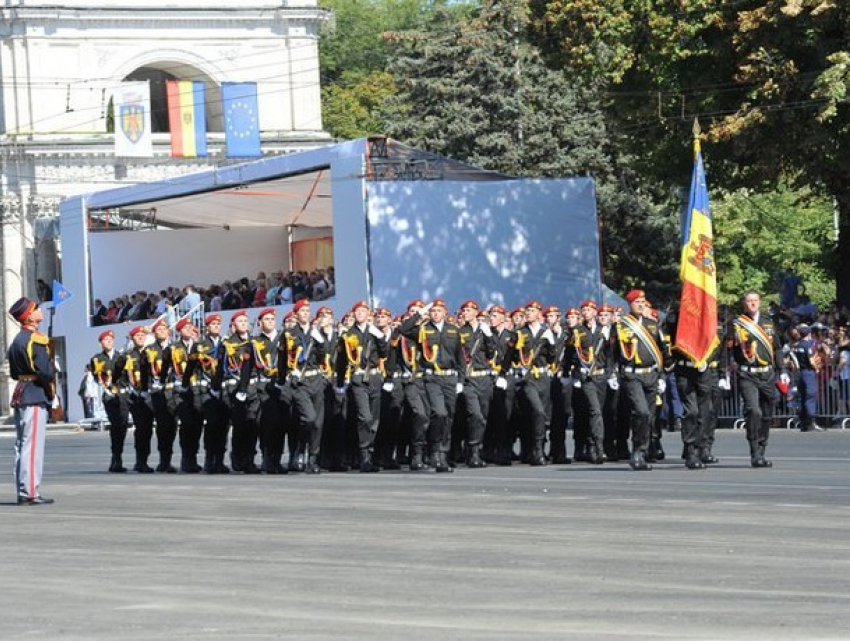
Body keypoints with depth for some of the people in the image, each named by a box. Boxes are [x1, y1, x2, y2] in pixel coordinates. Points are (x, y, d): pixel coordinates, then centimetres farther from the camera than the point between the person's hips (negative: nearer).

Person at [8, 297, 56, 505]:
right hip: (36, 397, -9)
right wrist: (51, 392, -5)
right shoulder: (35, 340, -14)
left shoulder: (17, 340, 15)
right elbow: (45, 371, -20)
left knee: (21, 445, 10)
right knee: (33, 445, -9)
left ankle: (22, 491, 12)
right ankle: (30, 492, -11)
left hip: (20, 395, 9)